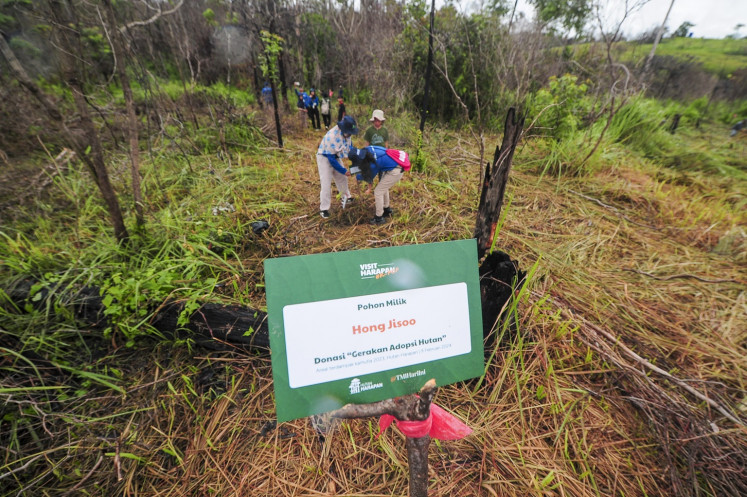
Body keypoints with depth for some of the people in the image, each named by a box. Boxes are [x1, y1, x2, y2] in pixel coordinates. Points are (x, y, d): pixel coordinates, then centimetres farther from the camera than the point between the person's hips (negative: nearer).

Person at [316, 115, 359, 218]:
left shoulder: (347, 133, -15)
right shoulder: (331, 136, -35)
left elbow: (350, 146, 6)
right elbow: (331, 159, -28)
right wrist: (344, 171, -22)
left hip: (335, 157, 7)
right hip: (325, 158, -7)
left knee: (342, 178, 18)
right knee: (326, 183, -10)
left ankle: (346, 197, 41)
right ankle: (323, 209, -2)